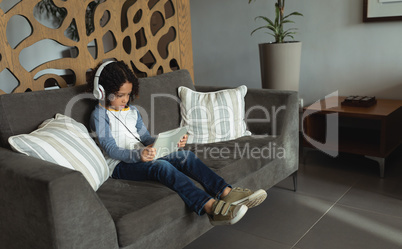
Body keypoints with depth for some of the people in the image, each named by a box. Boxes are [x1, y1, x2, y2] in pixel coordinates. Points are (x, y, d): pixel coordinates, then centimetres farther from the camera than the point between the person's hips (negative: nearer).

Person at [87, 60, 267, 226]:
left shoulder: (132, 111, 18)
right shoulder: (99, 115, -4)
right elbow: (110, 149, -15)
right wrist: (138, 155, -33)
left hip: (142, 156, 7)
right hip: (120, 165, -7)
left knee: (185, 155, -16)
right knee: (162, 166, -35)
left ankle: (227, 192, -27)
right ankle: (211, 207, -50)